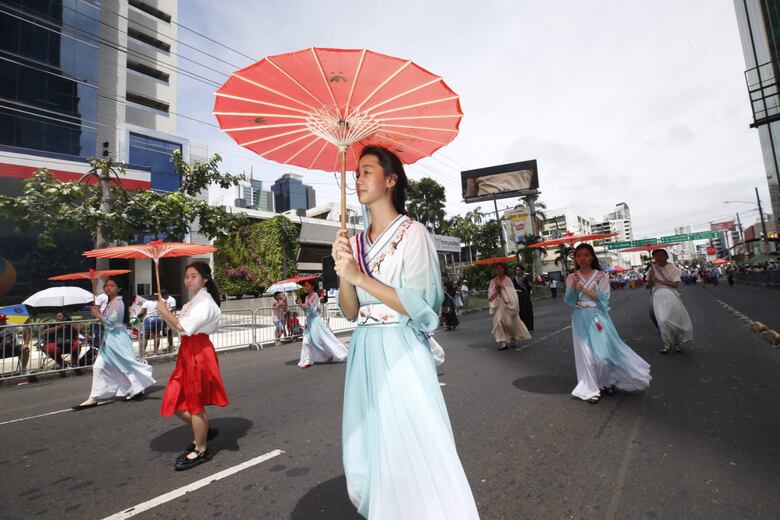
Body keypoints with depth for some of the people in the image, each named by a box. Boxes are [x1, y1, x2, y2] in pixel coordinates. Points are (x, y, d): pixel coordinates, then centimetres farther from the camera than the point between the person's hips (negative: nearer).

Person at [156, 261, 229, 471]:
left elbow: (184, 327, -23)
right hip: (187, 352, 9)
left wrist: (165, 311, -13)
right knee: (175, 401, 13)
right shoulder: (193, 302, 16)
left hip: (199, 353, -9)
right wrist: (164, 313, 1)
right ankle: (204, 430, 33)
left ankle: (201, 450, 19)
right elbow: (179, 327, 13)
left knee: (194, 402, 2)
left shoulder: (205, 302, -15)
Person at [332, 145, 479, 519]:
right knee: (369, 453, 18)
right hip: (364, 354, 6)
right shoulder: (356, 243, 9)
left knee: (412, 453, 1)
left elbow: (419, 306, -15)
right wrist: (343, 272, -11)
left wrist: (359, 276, -16)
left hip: (401, 352, -6)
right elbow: (350, 312, 6)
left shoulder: (413, 233, -7)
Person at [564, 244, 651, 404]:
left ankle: (606, 382, 28)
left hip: (598, 317, 0)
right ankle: (591, 389, 12)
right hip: (581, 319, 1)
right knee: (586, 353, 2)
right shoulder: (571, 278, 2)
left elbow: (603, 298, -12)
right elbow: (568, 301, -5)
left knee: (605, 350, 3)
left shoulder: (602, 276, -1)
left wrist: (583, 289, -19)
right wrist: (573, 286, -20)